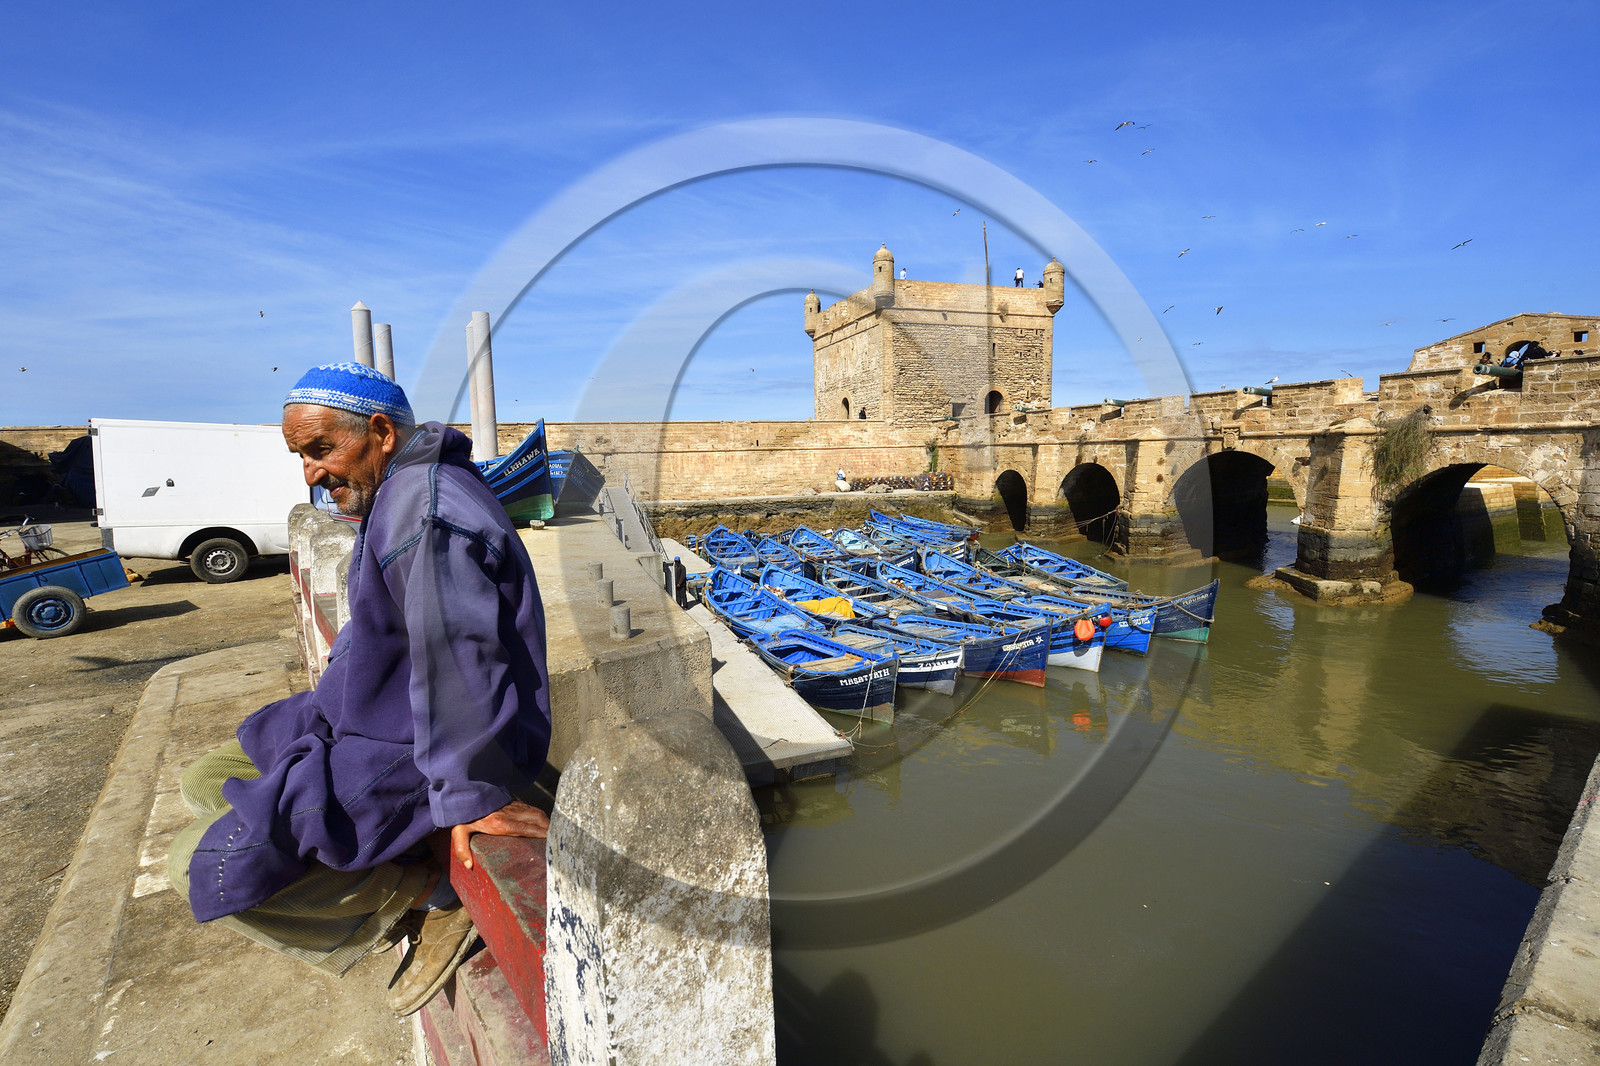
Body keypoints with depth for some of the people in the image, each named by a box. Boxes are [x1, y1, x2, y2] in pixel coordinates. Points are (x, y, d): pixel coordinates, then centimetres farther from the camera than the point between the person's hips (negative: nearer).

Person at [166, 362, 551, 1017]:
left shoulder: (425, 511, -27)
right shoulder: (398, 496, 9)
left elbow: (457, 660, -31)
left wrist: (473, 795, -27)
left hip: (415, 753, -11)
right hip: (372, 717, 11)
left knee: (204, 867, -9)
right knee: (207, 782, 19)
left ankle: (433, 889, -3)